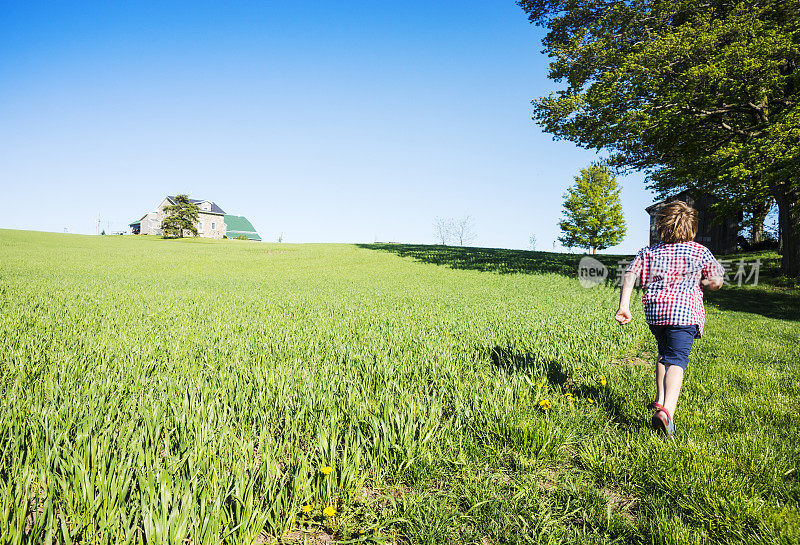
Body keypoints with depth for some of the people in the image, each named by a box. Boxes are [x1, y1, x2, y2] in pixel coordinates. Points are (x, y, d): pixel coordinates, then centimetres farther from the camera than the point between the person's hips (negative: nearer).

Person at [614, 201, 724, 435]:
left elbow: (629, 275, -4)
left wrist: (623, 306, -10)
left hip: (655, 311, 3)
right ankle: (666, 411, -30)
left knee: (664, 352, 26)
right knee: (676, 360, -11)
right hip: (685, 312, -3)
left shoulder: (648, 252, 11)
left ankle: (660, 400, 24)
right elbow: (716, 282, 8)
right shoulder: (700, 252, 8)